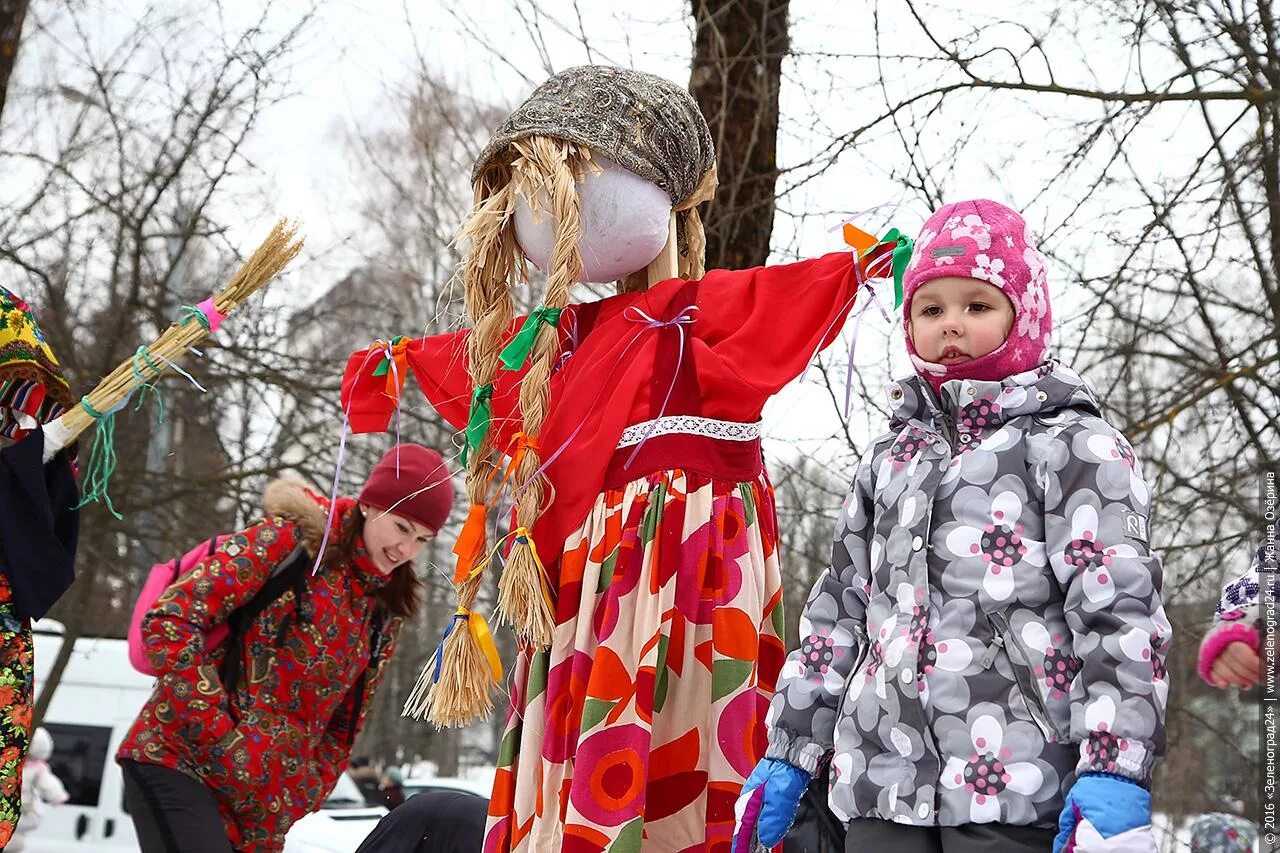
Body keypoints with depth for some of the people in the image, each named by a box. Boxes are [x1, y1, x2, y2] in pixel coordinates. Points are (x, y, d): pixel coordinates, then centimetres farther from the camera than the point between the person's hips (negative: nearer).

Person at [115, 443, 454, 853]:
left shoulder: (384, 613, 12)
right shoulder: (291, 538, -8)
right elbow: (170, 621, -15)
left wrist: (297, 803, 8)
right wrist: (222, 740, -16)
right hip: (180, 762, -7)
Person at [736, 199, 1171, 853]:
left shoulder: (1070, 444, 1)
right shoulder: (891, 458, 19)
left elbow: (1118, 608, -9)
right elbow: (839, 610, 22)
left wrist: (1116, 771, -18)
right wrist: (790, 751, 19)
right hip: (880, 783, 6)